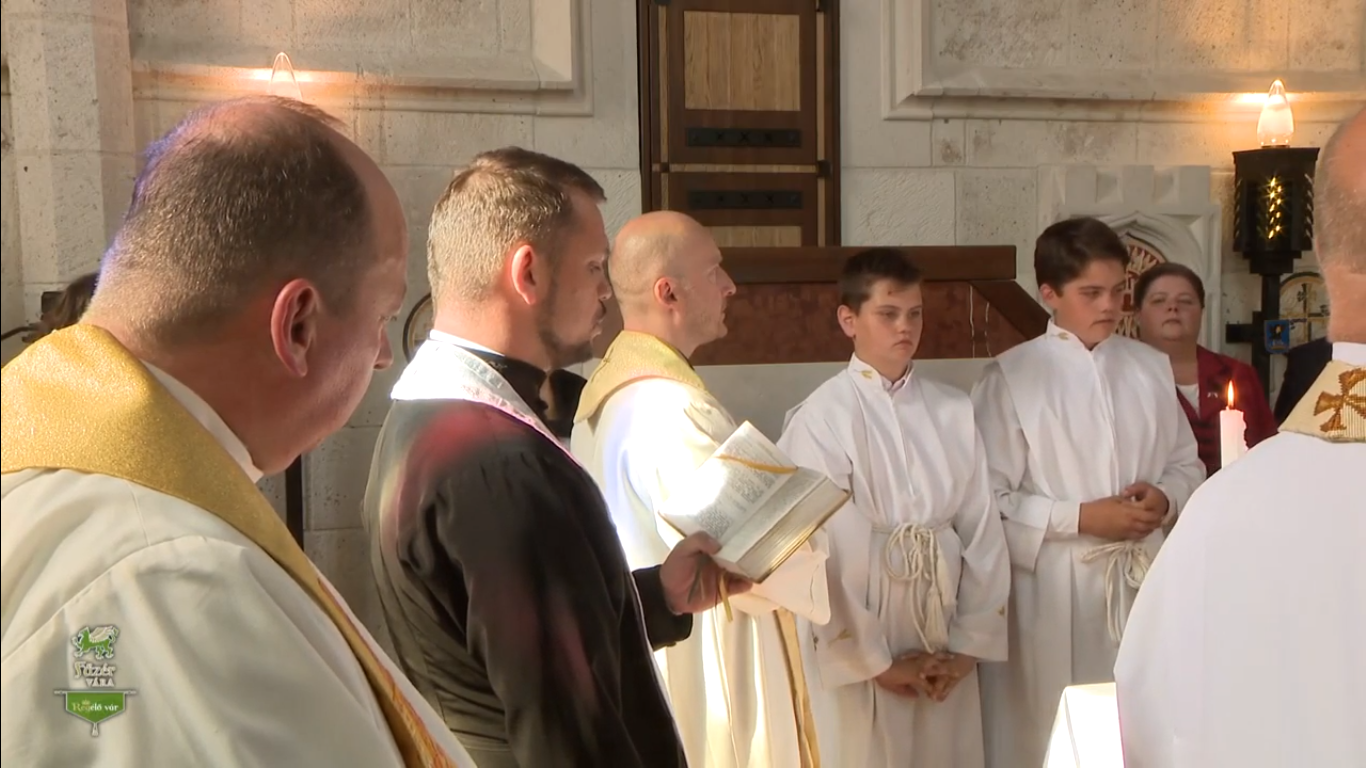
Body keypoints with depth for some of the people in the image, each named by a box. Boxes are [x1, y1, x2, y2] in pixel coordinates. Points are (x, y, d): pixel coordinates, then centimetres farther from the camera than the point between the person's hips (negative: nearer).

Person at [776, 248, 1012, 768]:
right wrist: (873, 660, -8)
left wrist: (970, 643, 0)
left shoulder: (955, 412, 3)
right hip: (859, 651, -4)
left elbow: (984, 533, 4)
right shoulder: (820, 420, -11)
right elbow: (819, 555, -12)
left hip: (947, 652, 4)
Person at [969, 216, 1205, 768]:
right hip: (1055, 588, -4)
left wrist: (1167, 498, -6)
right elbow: (988, 500, -10)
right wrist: (1079, 518, -15)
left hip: (1144, 579, 4)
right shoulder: (1011, 376, -8)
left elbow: (1187, 463, 15)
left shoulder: (1151, 368, 8)